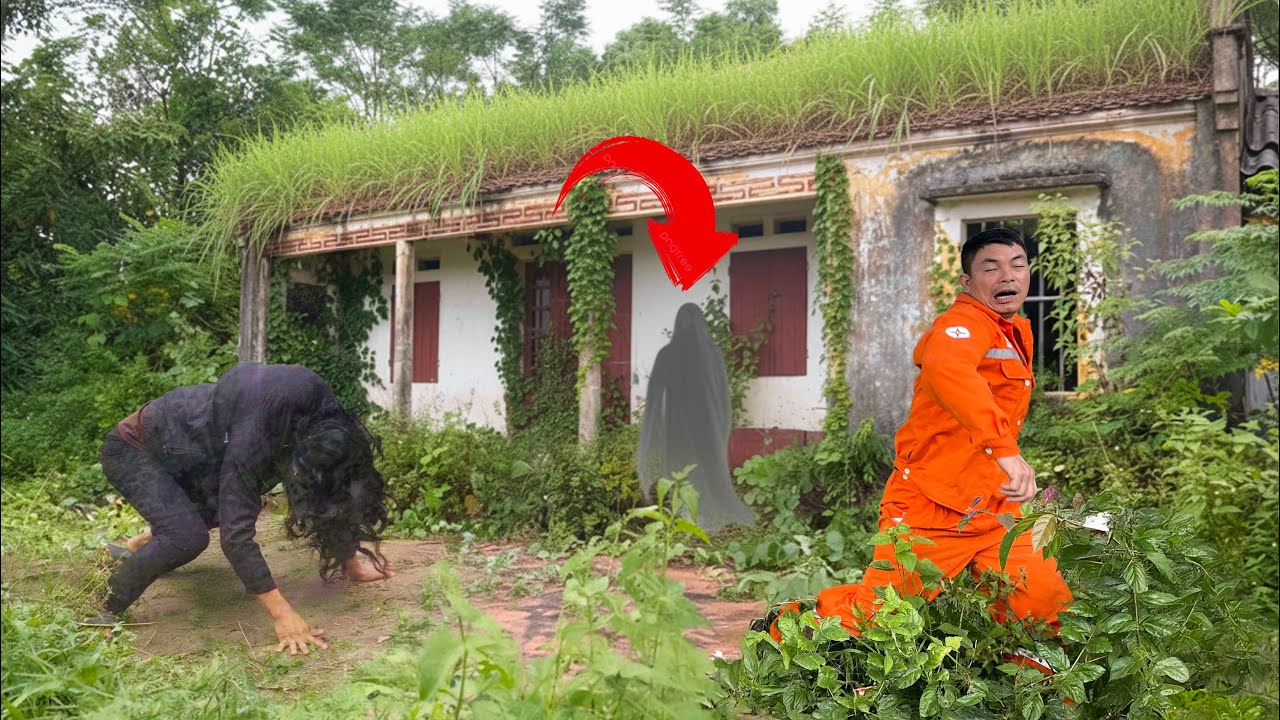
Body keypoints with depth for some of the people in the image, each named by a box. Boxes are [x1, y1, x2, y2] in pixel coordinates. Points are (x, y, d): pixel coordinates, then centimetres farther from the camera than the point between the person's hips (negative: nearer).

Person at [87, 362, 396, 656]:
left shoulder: (323, 427, -17)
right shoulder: (253, 440, -40)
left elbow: (330, 501, -2)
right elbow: (236, 532, -42)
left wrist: (351, 562, -1)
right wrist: (282, 614, -44)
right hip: (131, 449, -8)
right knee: (188, 535, -27)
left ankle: (132, 551, 42)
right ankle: (100, 613, -8)